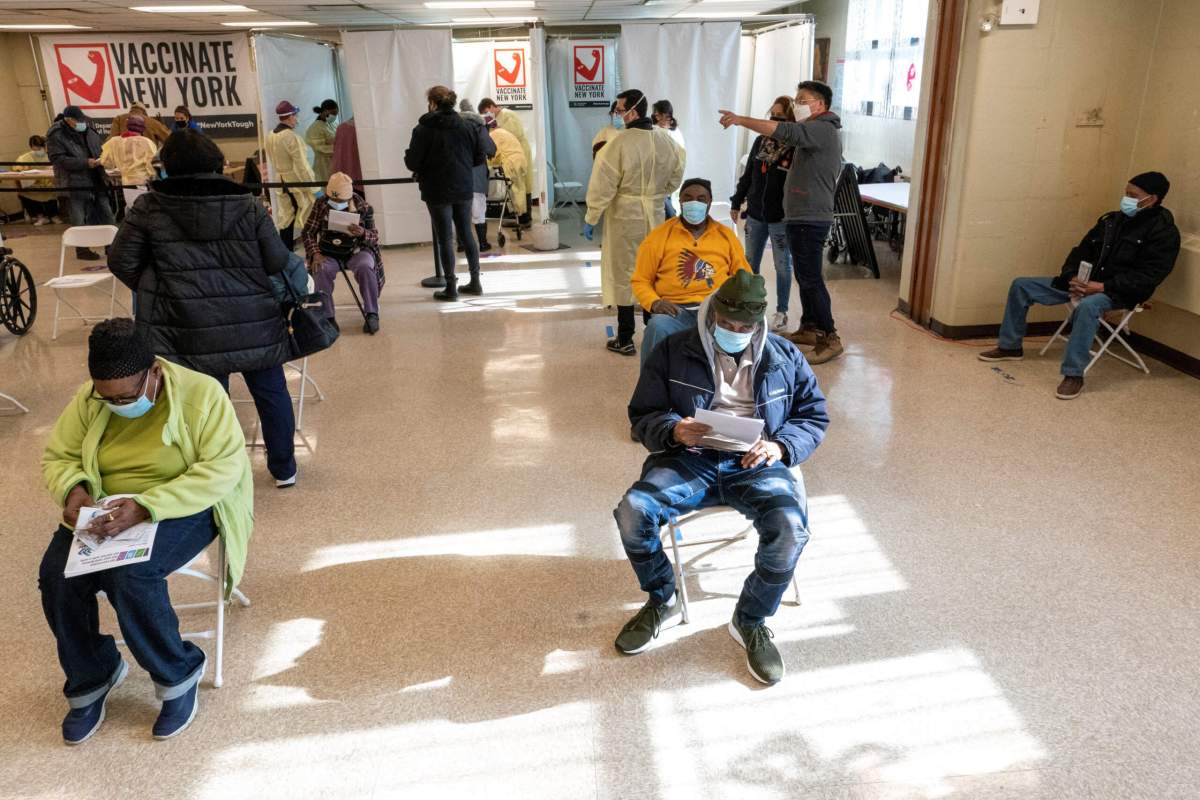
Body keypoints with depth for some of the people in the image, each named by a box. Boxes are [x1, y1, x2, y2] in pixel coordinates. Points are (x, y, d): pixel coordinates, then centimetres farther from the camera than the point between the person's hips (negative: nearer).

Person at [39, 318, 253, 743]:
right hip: (106, 510, 5)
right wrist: (73, 490, -17)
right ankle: (90, 678, 6)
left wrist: (146, 507, -33)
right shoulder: (87, 399, -2)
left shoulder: (201, 393, -18)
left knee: (131, 575, -32)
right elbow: (57, 456, 8)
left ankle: (179, 675, -6)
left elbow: (222, 469, -24)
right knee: (56, 575, -21)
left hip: (185, 508, -5)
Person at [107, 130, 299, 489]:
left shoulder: (150, 207, -3)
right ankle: (284, 469, 26)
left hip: (191, 329, 0)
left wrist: (154, 290, 20)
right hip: (253, 323, 1)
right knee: (271, 392, 15)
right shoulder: (248, 204, -3)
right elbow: (278, 262, -2)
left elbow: (121, 262, 3)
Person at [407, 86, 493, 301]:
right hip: (464, 188, 4)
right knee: (467, 233, 14)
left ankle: (451, 287, 4)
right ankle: (475, 282, 19)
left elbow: (411, 163, -12)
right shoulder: (467, 126, 0)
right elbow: (483, 154, 1)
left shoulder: (423, 130, -11)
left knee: (445, 238, 2)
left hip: (437, 191, -4)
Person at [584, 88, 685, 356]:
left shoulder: (619, 142, -18)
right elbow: (675, 177, 13)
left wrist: (591, 219, -6)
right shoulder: (666, 142, 0)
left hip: (625, 217, -5)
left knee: (624, 275, 5)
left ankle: (625, 340, 11)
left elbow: (602, 185, -16)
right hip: (655, 216, 5)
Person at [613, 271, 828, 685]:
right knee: (632, 512, -28)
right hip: (690, 459, 0)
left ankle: (749, 622, -1)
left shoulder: (784, 357, 10)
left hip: (757, 463, 0)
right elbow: (642, 416, 5)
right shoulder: (673, 352, 6)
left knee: (790, 529, -30)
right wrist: (673, 431, -18)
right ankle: (662, 602, 3)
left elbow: (814, 416, 14)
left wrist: (781, 446, -8)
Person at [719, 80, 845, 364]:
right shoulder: (819, 131, 20)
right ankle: (810, 328, 25)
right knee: (805, 276, 16)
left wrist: (739, 119, -28)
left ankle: (829, 338, -5)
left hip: (809, 219, -11)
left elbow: (782, 130, -29)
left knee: (810, 279, -10)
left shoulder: (822, 129, -14)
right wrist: (790, 162, 11)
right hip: (804, 216, 11)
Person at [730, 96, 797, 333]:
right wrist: (736, 203, 13)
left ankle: (781, 313, 18)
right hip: (755, 213, 6)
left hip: (781, 217, -5)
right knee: (750, 264, 13)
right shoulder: (761, 142, 5)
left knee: (782, 265, 7)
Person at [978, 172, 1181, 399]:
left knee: (1087, 306, -43)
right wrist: (1072, 277, -8)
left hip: (1118, 293, -7)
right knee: (1021, 286, 0)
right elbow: (1083, 250, 12)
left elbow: (1147, 276, -17)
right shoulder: (1112, 219, 11)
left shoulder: (1164, 232, -8)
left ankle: (1074, 375, -36)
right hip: (1084, 282, 7)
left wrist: (1103, 287, -26)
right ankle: (1010, 346, 11)